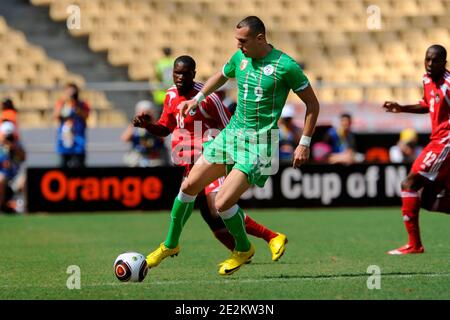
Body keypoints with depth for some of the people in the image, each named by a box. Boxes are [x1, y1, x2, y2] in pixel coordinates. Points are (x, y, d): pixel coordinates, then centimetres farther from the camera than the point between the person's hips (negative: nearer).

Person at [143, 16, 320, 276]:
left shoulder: (286, 66, -15)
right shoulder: (240, 58, 5)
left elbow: (312, 103, -6)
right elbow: (221, 76, 29)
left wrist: (305, 144, -8)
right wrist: (198, 98, 19)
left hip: (260, 144, -7)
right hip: (232, 134, 7)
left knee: (223, 202, -16)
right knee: (189, 186, 4)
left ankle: (244, 250, 12)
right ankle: (171, 245, 23)